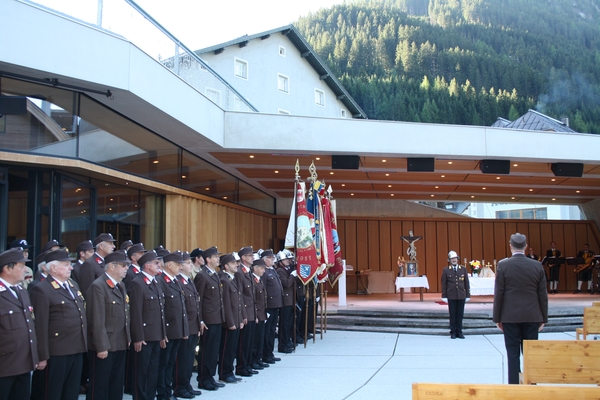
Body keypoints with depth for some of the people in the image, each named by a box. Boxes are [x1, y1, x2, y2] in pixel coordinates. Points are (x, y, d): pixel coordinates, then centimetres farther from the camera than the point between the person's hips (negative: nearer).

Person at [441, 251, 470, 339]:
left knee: (460, 315, 6)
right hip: (451, 296, -1)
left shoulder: (463, 269, 5)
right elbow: (444, 284, 1)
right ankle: (453, 332, 11)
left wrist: (468, 295, 4)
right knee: (452, 315, 3)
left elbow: (466, 283, 6)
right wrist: (444, 296, -3)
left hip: (461, 296, 1)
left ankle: (459, 332, 14)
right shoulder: (446, 270, 1)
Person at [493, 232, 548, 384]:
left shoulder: (503, 265, -6)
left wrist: (497, 318, 2)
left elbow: (498, 294, -5)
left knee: (513, 355, 3)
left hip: (510, 317, -2)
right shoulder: (537, 265, 0)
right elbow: (542, 294, 3)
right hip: (532, 316, 2)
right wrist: (543, 318, 11)